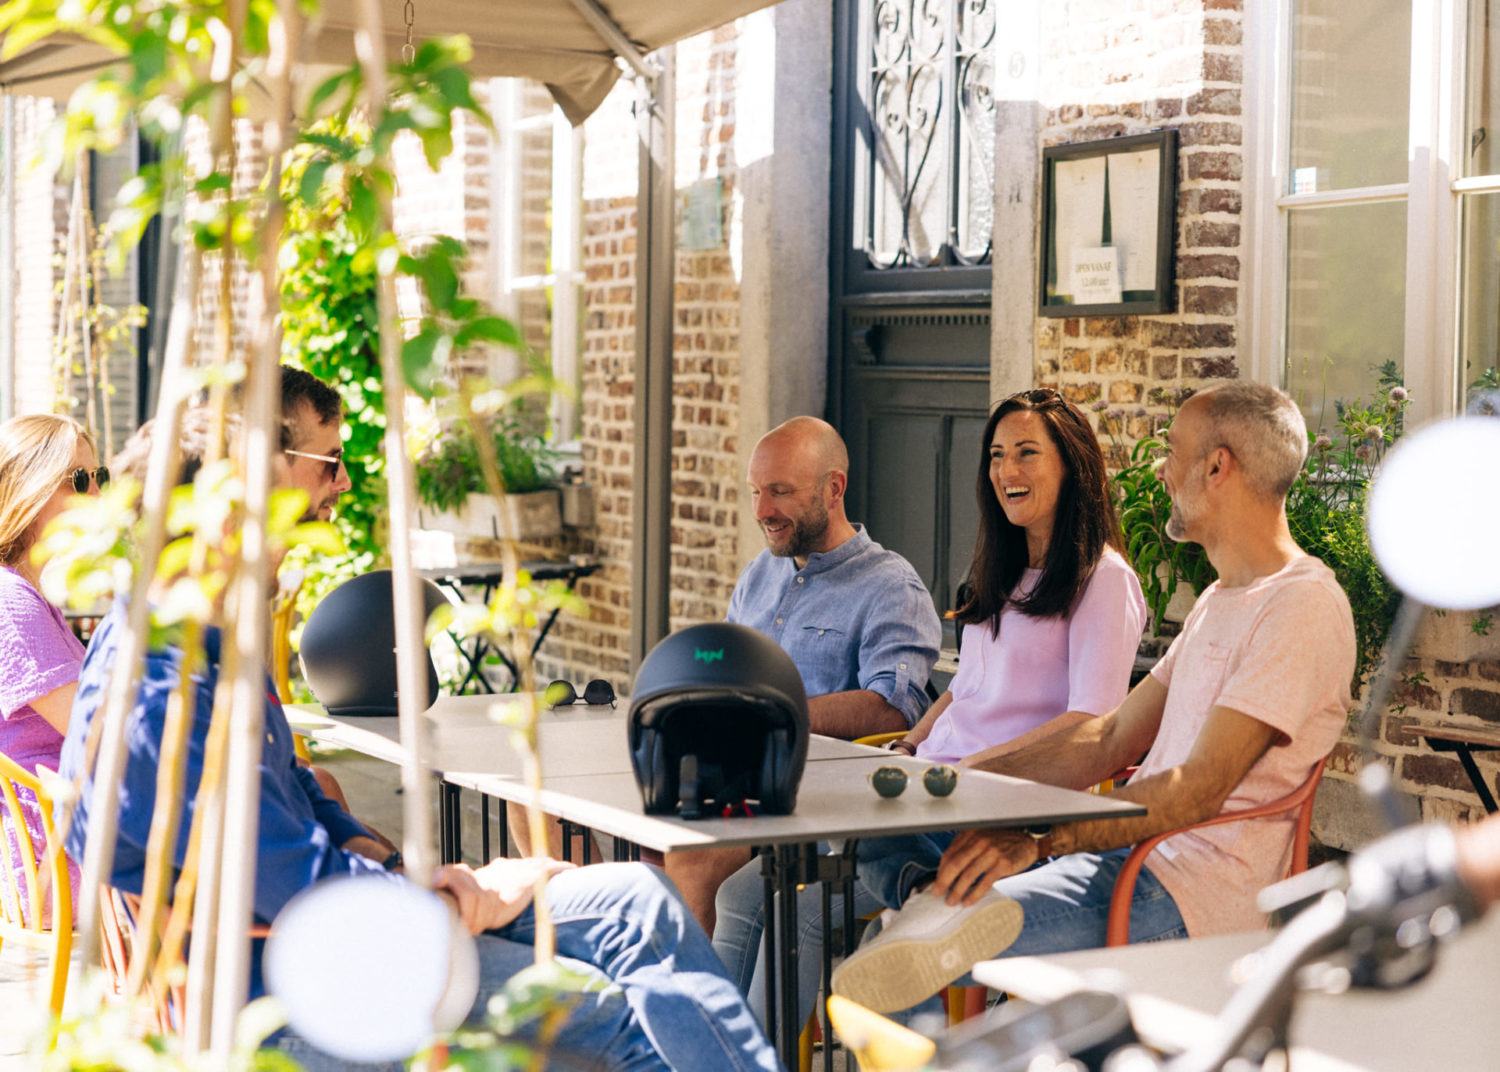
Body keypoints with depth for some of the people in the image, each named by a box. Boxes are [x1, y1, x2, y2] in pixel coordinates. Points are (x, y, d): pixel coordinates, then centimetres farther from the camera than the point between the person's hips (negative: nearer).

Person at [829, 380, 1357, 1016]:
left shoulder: (1304, 606, -12)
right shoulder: (1220, 600, 22)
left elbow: (1198, 790, -20)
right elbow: (1108, 742, 20)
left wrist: (1039, 843, -29)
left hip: (1194, 892, -10)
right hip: (1130, 852, 10)